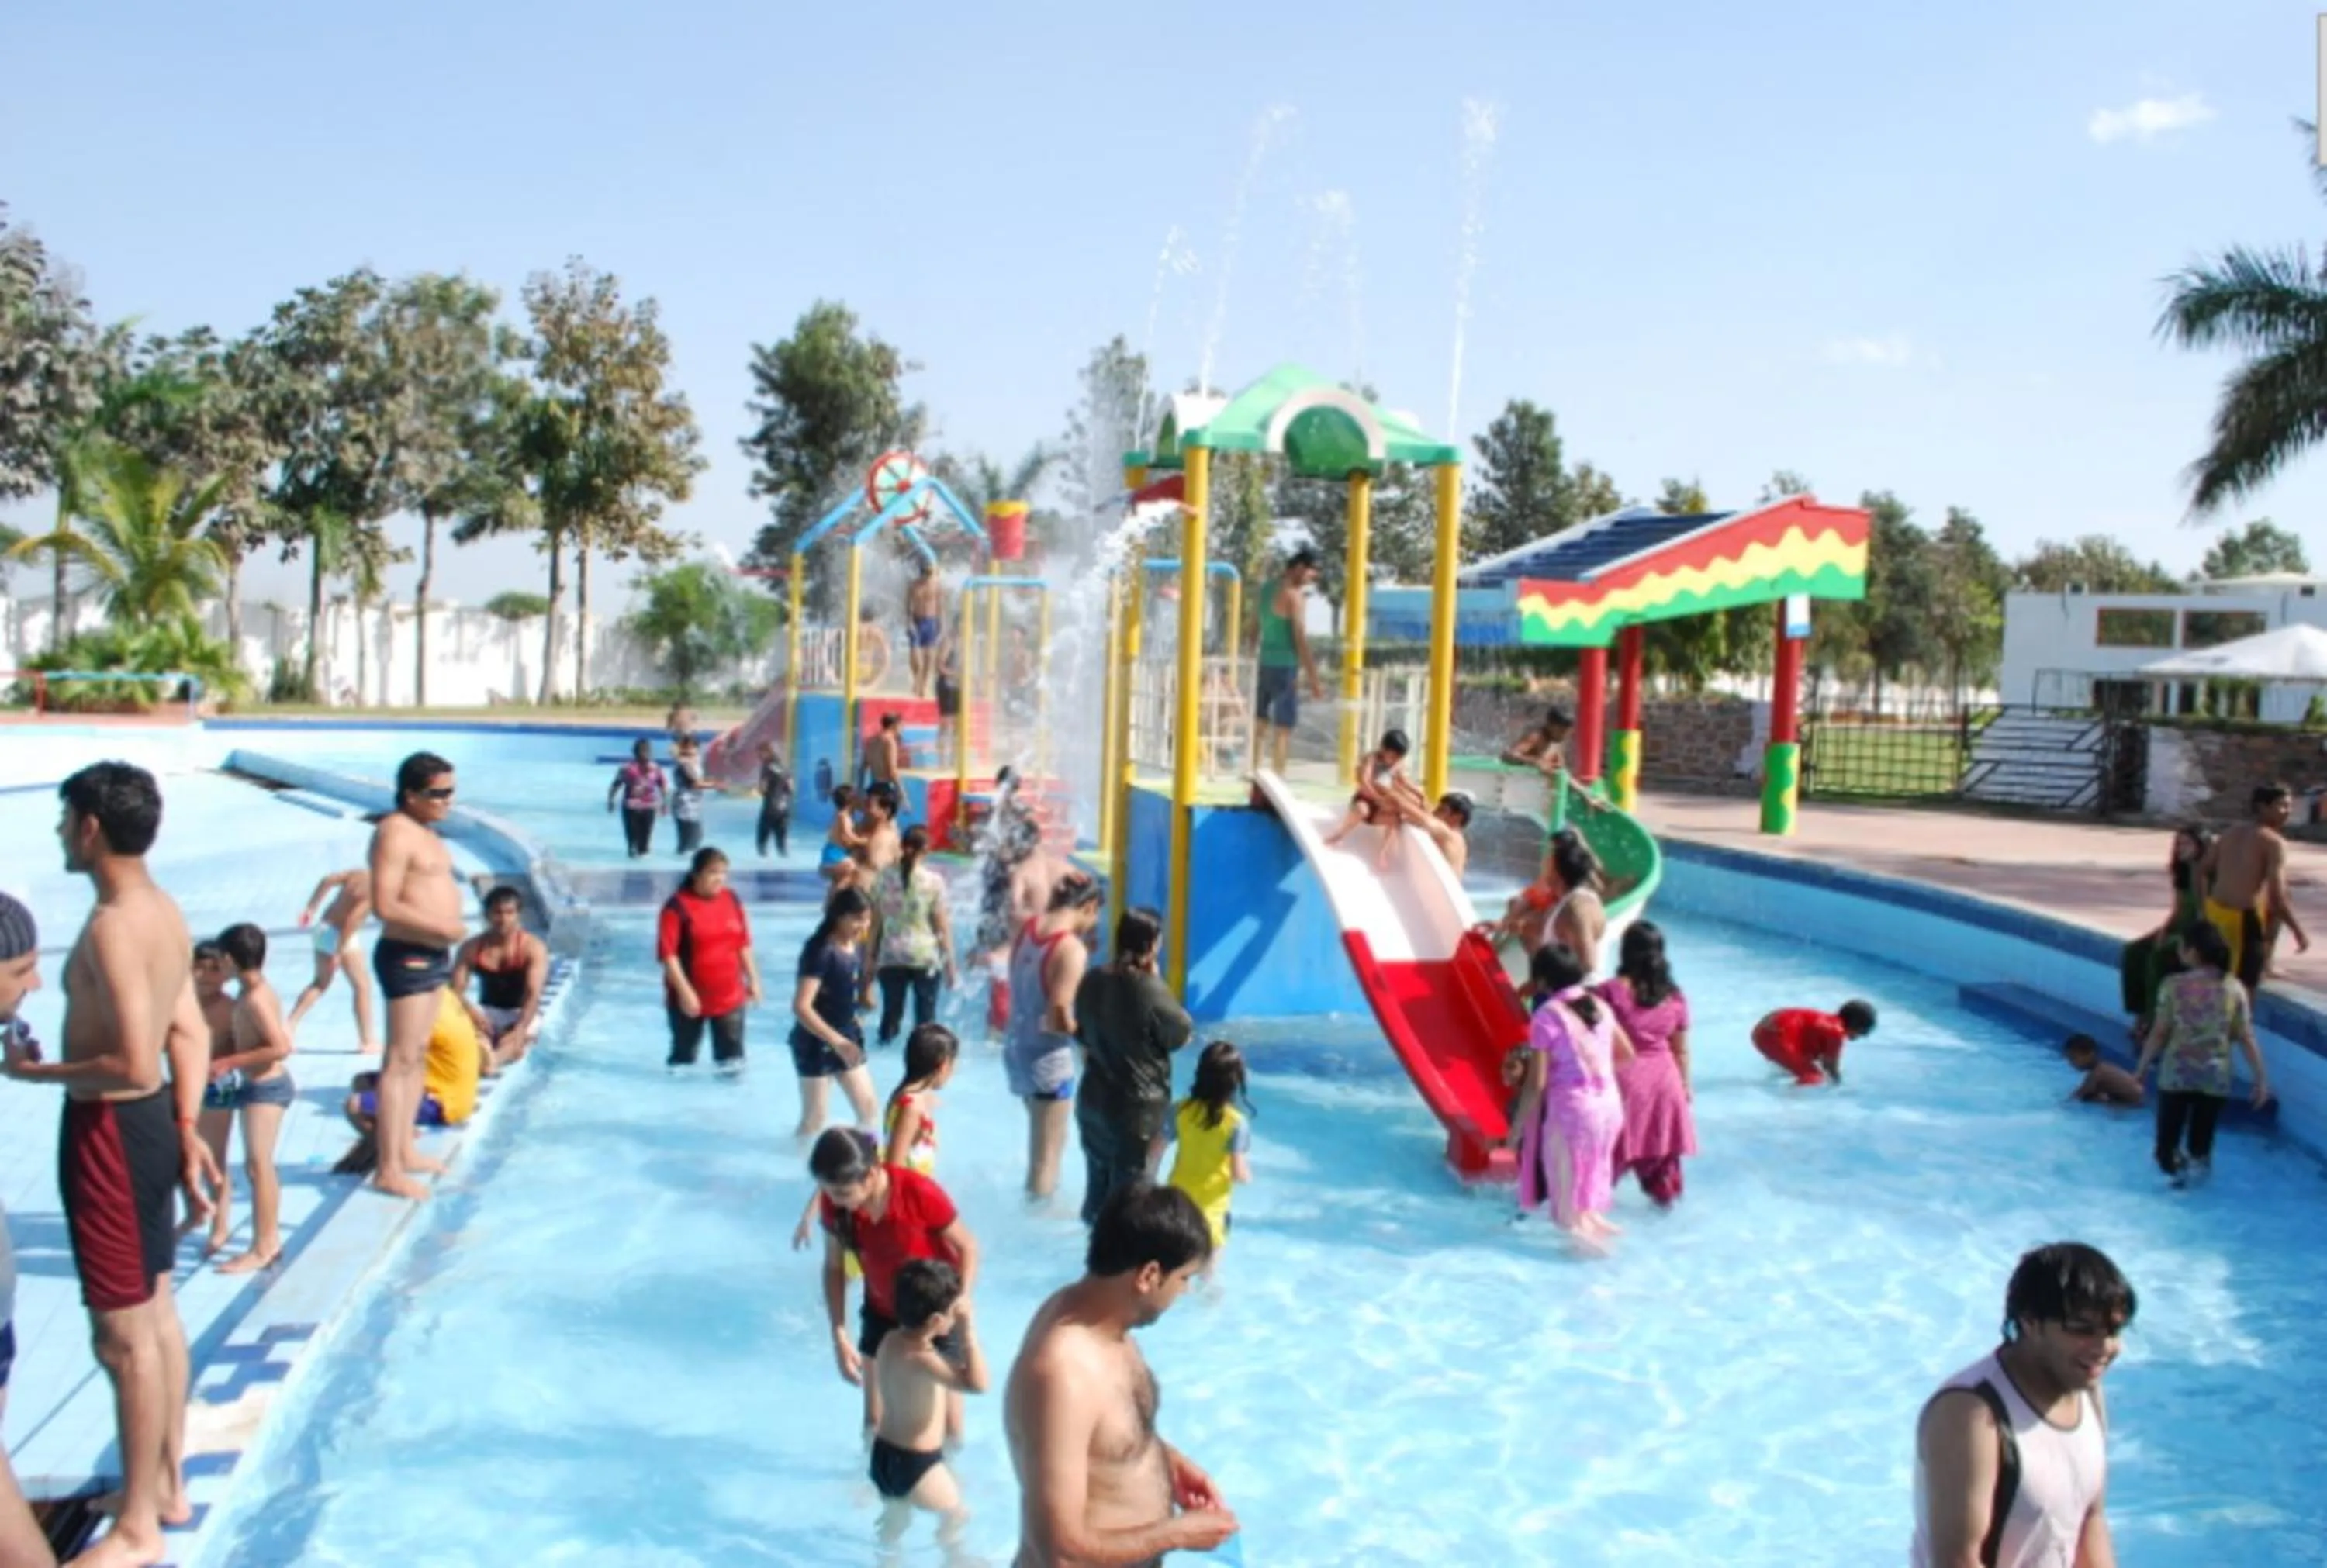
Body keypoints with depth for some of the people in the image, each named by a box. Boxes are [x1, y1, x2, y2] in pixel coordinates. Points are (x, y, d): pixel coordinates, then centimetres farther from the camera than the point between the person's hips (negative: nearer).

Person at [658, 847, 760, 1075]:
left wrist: (753, 979, 11)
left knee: (731, 1055, 2)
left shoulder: (732, 899, 4)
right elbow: (667, 954, -15)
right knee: (684, 1053, 11)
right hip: (691, 998, -4)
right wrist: (684, 991, -18)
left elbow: (744, 944, 12)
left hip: (730, 996, 4)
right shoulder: (677, 906, -13)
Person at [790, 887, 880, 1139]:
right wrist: (837, 1042, -28)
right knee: (814, 1119, 2)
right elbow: (801, 1007, -27)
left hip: (848, 1037, 8)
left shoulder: (858, 947, 2)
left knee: (868, 1108, 11)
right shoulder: (821, 950, -21)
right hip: (816, 1042, -8)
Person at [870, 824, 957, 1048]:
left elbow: (875, 922, 3)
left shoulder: (884, 877, -1)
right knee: (925, 1012, 6)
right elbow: (943, 926, -6)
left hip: (891, 956, 2)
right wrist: (950, 963, 2)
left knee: (891, 1009, 12)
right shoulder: (933, 880, -8)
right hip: (925, 957, -2)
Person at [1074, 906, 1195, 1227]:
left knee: (1097, 1191, 21)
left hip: (1093, 1099, 7)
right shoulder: (1150, 991, -23)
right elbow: (1183, 1035, -9)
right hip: (1138, 1108, -7)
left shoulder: (1092, 981, -1)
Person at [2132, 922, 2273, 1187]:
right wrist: (2261, 1078, 7)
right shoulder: (2234, 989, -3)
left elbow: (2159, 1033, -6)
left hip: (2176, 1074, -2)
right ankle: (2197, 1164, -11)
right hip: (2215, 1078, 2)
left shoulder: (2174, 985, -8)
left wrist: (2141, 1067, 5)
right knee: (2200, 1145, 13)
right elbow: (2246, 1039, -2)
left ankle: (2175, 1166, -15)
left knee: (2167, 1143, 10)